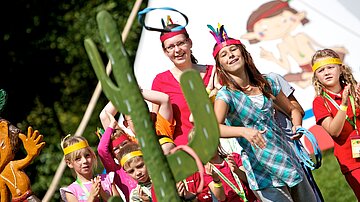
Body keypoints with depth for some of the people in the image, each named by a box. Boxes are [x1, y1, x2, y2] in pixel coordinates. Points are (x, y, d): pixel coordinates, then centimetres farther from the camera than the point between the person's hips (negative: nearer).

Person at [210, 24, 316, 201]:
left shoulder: (266, 84, 6)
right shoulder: (226, 95, -8)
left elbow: (292, 110, 19)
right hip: (262, 170, -5)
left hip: (287, 158, 5)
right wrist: (243, 131, -40)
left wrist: (297, 127, -2)